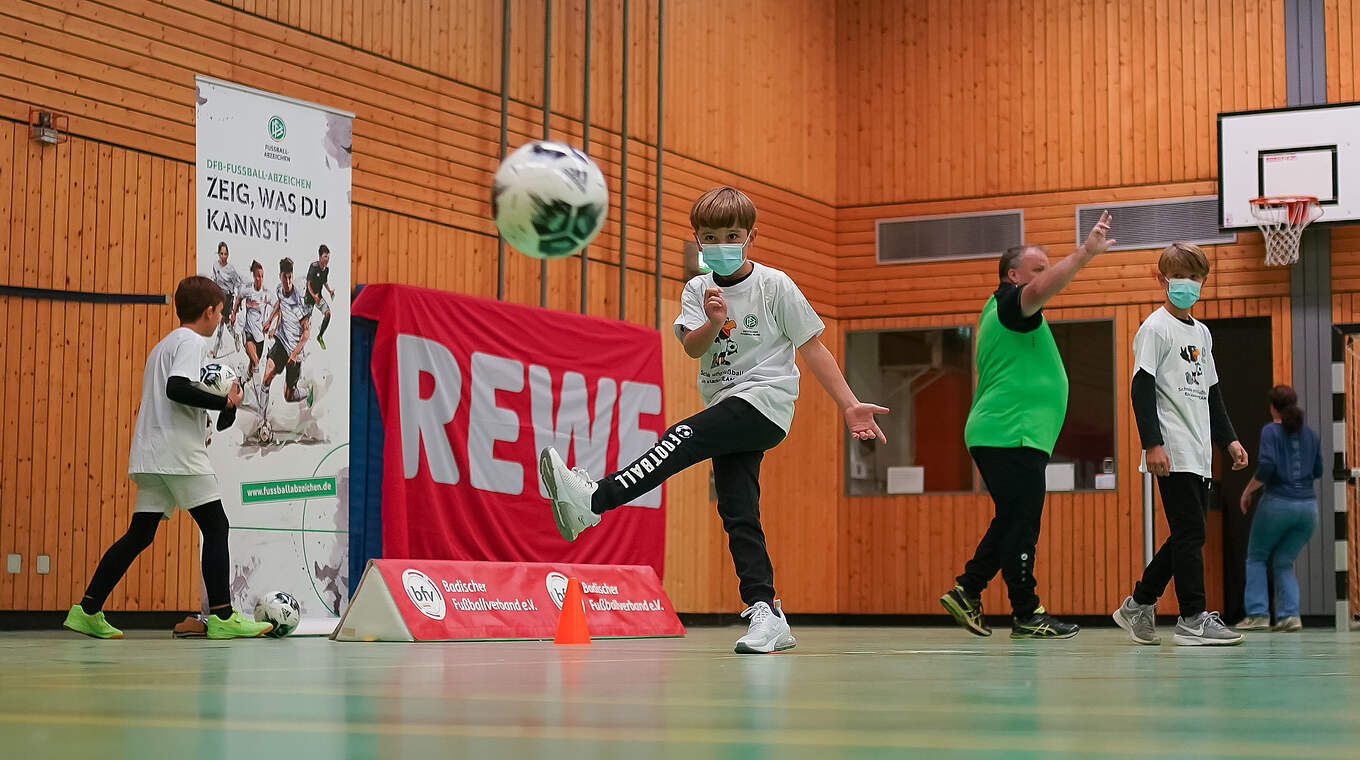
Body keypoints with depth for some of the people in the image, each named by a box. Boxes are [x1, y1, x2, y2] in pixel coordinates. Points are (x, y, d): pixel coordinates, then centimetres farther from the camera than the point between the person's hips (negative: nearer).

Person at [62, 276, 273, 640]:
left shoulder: (165, 344, 25)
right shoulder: (192, 341, -5)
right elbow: (176, 388, -22)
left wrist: (207, 417, 21)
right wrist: (224, 402, -17)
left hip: (149, 455, 9)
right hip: (180, 452, -9)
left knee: (140, 534, 8)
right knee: (215, 526, -5)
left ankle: (87, 610, 3)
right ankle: (221, 617, -8)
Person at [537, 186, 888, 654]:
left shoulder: (774, 286, -3)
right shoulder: (698, 291, 9)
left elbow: (812, 348, 0)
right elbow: (693, 348, -5)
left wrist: (849, 405, -3)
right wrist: (713, 323, -27)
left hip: (764, 401, -6)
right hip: (728, 411, 6)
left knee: (684, 437, -25)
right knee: (737, 513, -3)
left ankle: (592, 501, -34)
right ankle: (765, 613, -4)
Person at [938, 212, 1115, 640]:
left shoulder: (1000, 314, 25)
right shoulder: (1009, 303, -7)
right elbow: (1042, 290, -29)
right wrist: (1086, 252, -33)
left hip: (998, 437, 11)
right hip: (1012, 436, -11)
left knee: (1013, 522, 13)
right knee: (1020, 525, -8)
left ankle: (967, 592, 14)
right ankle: (1027, 615, -6)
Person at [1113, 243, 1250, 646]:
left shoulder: (1201, 333, 19)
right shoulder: (1155, 328, -5)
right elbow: (1142, 389, -12)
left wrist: (1228, 439, 19)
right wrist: (1152, 444, -19)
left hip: (1200, 454, 8)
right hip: (1174, 453, -8)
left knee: (1188, 535, 8)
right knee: (1190, 533, -10)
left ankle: (1139, 604, 19)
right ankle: (1193, 619, -6)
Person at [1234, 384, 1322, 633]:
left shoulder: (1271, 431, -5)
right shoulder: (1311, 434, 11)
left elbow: (1266, 466, -18)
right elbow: (1317, 471, 18)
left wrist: (1247, 491, -5)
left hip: (1277, 503, -4)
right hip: (1307, 505, 4)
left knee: (1256, 558, 14)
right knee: (1284, 563, 13)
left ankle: (1258, 614, 2)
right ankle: (1290, 615, -5)